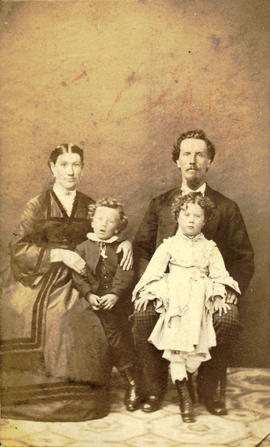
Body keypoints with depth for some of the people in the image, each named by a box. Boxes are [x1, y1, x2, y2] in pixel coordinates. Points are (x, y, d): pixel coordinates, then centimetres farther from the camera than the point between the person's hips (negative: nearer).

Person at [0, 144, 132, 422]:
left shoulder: (89, 207, 11)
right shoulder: (37, 205, 3)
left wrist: (126, 242, -2)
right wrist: (59, 254, -13)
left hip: (69, 284, 2)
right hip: (34, 284, -2)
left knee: (84, 330, -21)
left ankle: (78, 401, -3)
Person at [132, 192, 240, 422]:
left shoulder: (210, 248, 15)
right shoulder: (169, 245, 12)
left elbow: (219, 274, 11)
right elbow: (154, 269, 7)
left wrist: (218, 297, -3)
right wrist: (146, 294, -3)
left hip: (198, 304, 1)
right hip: (175, 302, -1)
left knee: (196, 347, -9)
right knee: (175, 344, -10)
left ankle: (184, 381, 19)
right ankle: (185, 398, -1)